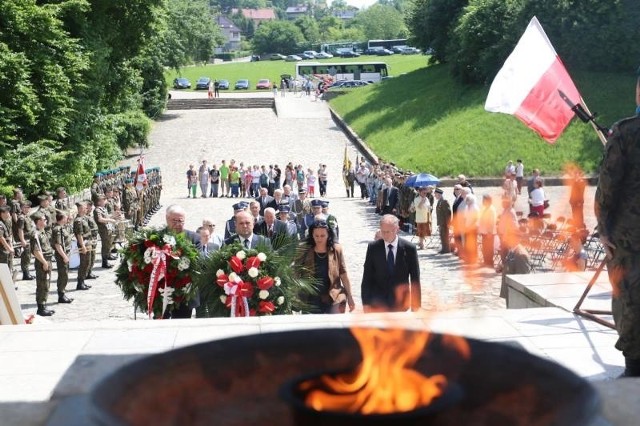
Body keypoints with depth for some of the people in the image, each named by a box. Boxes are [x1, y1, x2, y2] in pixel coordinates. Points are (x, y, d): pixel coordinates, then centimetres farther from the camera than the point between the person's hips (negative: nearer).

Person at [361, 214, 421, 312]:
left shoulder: (409, 248, -4)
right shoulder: (373, 247, -1)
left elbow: (415, 280, 0)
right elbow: (367, 278, 1)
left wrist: (415, 305, -1)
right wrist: (366, 303, -5)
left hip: (400, 305, 0)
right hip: (377, 304, 0)